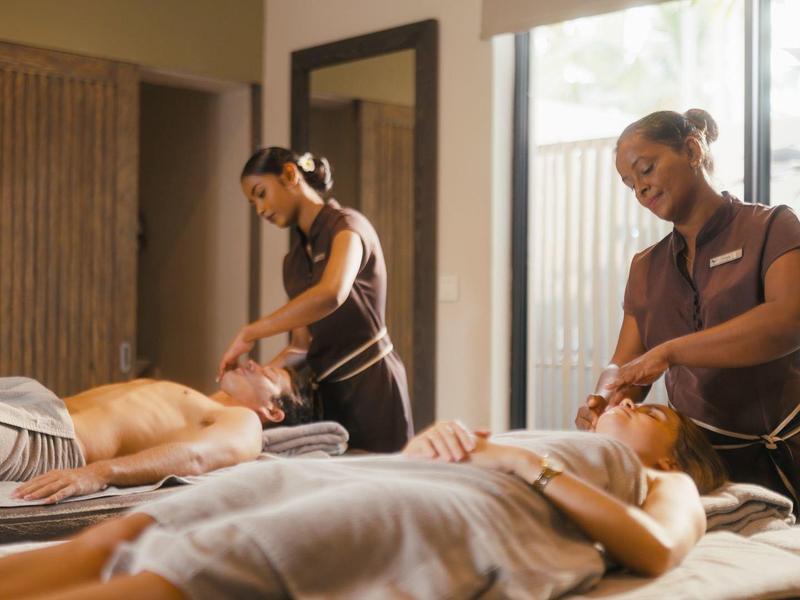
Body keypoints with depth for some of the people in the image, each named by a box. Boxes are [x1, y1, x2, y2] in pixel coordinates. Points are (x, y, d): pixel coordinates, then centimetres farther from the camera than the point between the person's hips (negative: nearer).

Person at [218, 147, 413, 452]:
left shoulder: (347, 226, -9)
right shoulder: (293, 261, 15)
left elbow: (331, 294, -29)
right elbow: (302, 344, 12)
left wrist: (248, 334, -24)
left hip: (370, 386, -6)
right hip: (326, 392, 7)